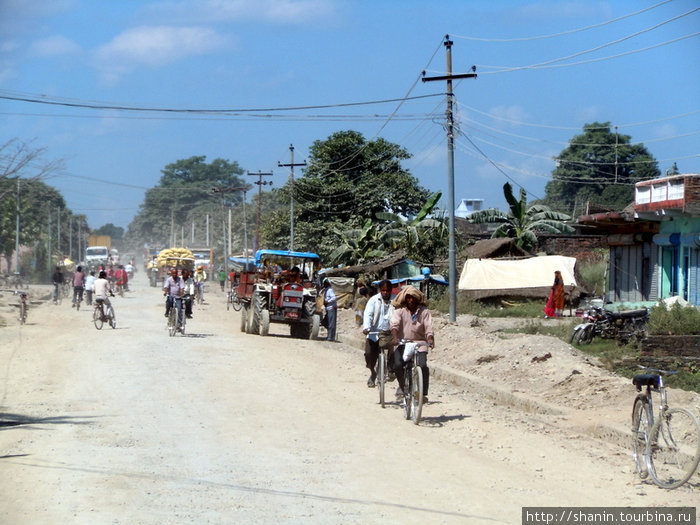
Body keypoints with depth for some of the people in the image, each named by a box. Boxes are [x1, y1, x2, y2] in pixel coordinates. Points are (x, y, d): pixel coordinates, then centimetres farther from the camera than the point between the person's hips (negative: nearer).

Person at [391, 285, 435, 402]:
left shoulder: (424, 311, 3)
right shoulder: (400, 310, 2)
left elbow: (429, 328, -6)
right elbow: (394, 324, -14)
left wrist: (430, 340, -26)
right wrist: (394, 337, -32)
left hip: (419, 343, 0)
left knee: (422, 365, -22)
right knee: (397, 365, -21)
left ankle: (423, 393, -9)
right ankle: (402, 386, 8)